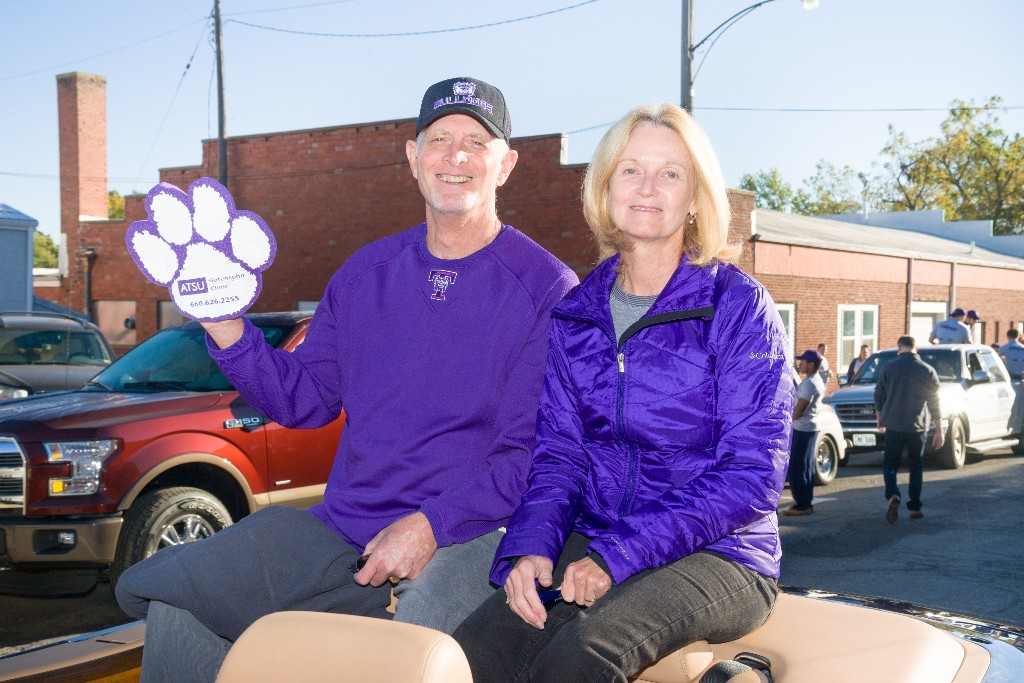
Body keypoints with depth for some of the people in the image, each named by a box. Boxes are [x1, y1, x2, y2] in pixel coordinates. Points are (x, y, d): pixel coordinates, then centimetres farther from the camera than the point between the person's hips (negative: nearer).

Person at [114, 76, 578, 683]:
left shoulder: (550, 290, -5)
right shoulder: (365, 273, 13)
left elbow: (536, 452, -10)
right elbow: (303, 400, 16)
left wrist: (431, 525, -18)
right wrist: (227, 330, 1)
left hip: (468, 536, -5)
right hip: (339, 529, 6)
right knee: (153, 589, -3)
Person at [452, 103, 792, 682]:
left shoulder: (738, 306, -5)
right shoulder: (577, 311, 11)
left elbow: (753, 476, -11)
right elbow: (559, 453, 9)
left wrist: (618, 554, -20)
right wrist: (530, 547, -13)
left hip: (720, 553, -3)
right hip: (595, 543, 4)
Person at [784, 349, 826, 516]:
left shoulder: (809, 383, -19)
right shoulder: (817, 380, 14)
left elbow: (798, 410, -21)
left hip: (803, 429, -10)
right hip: (810, 427, 10)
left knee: (796, 468, -6)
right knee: (807, 468, 14)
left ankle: (802, 505, -4)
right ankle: (807, 503, 19)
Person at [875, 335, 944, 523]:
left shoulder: (888, 368, -1)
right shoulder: (928, 371, 0)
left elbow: (879, 397, 4)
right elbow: (934, 404, 0)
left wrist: (880, 420, 19)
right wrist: (939, 431, 4)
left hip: (893, 426, -1)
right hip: (918, 428, 1)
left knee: (890, 464, 5)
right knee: (916, 467, 14)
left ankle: (893, 496, -21)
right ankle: (915, 507, 13)